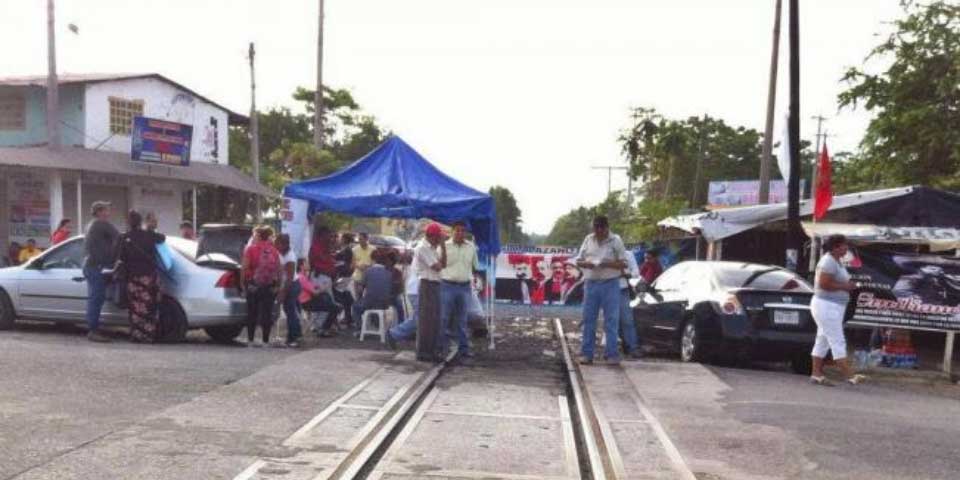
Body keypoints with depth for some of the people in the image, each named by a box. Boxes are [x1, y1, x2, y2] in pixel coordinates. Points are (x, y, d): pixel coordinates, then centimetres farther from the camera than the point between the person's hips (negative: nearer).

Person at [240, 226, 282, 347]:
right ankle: (266, 340, 5)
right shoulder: (274, 250, 4)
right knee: (267, 313, 6)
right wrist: (278, 285, 8)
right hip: (270, 286, 2)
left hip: (254, 285, -1)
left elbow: (245, 268, -10)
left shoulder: (251, 249, -4)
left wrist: (243, 283, -1)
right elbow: (279, 269, 2)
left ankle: (250, 339, 10)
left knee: (252, 313, 8)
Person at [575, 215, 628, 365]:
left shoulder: (616, 240, 1)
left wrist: (608, 264, -17)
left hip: (610, 284, -3)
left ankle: (612, 354, 3)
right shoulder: (588, 240, 10)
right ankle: (587, 353, 10)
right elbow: (578, 261, 13)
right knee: (588, 319, 4)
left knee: (611, 320, -2)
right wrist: (586, 264, -9)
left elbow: (623, 264, -1)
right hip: (591, 283, 3)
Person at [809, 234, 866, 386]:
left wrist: (847, 285, 6)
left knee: (823, 342, 10)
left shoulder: (836, 261, 15)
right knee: (838, 342, -9)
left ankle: (816, 375, 13)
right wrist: (844, 286, -17)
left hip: (833, 307, 10)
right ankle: (850, 376, -9)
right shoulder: (828, 261, -16)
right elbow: (823, 283, -24)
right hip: (827, 306, -10)